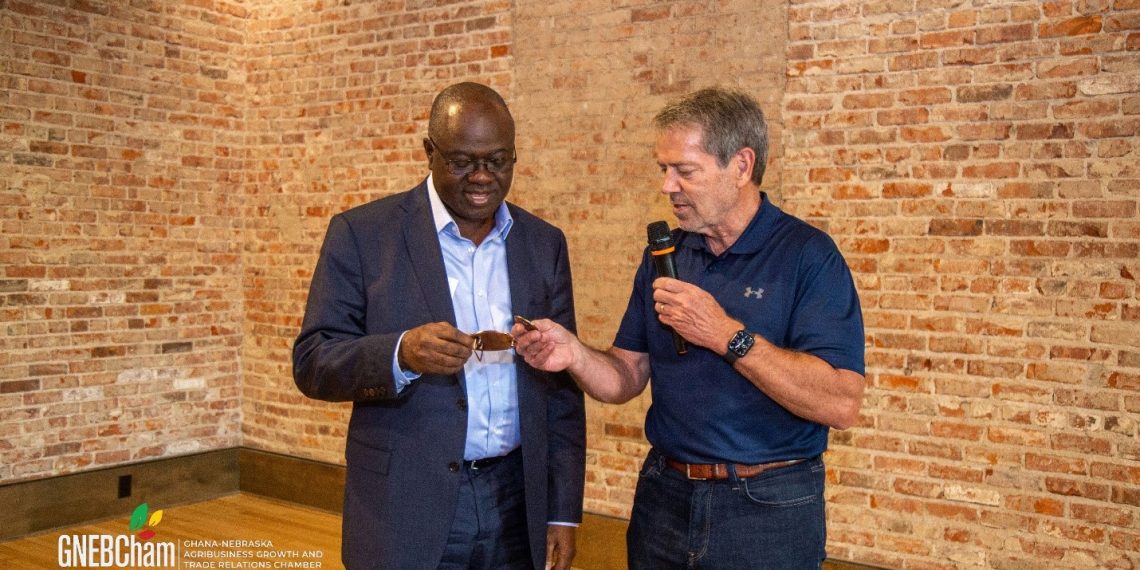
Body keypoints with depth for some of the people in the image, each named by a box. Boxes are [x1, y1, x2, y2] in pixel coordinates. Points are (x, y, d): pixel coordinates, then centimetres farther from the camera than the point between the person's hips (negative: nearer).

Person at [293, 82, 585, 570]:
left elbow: (562, 387, 7)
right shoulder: (362, 233, -5)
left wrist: (563, 511, 4)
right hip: (406, 511, -3)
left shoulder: (544, 244, 5)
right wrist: (401, 353, -26)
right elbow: (312, 363, -7)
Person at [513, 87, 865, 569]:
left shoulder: (808, 255, -13)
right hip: (664, 496, 5)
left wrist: (726, 335, -26)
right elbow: (628, 378, 4)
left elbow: (841, 404, -22)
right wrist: (575, 355, -15)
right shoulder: (665, 255, 4)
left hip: (768, 509, -5)